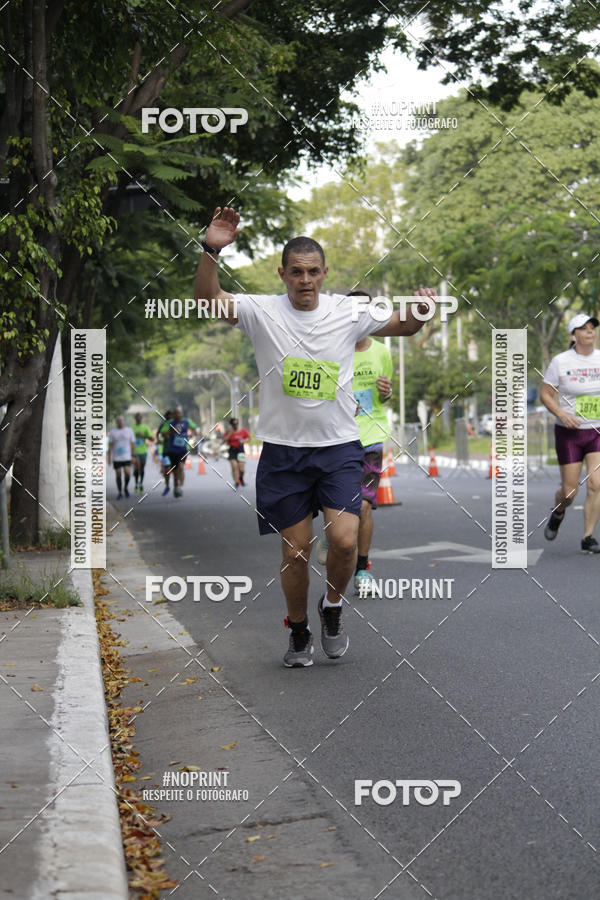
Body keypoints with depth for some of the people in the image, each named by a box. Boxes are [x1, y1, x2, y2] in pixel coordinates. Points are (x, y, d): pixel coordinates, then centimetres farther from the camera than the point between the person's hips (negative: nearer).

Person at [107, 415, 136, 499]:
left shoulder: (129, 430, 2)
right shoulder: (112, 432, 2)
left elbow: (133, 444, 4)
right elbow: (110, 445, 2)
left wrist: (133, 456, 0)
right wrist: (109, 457, -2)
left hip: (127, 457, -1)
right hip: (116, 458, 1)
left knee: (127, 473, -15)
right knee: (118, 475, 2)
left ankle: (126, 487, 11)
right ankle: (120, 493, 12)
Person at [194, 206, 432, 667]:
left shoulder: (348, 312, 1)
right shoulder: (263, 312, -3)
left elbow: (404, 325, 11)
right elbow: (208, 301, -15)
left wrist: (420, 312, -12)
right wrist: (211, 251, -31)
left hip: (340, 447, 1)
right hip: (283, 450, 0)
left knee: (345, 540, -13)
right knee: (296, 549, 6)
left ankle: (333, 606, 18)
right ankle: (299, 631, 27)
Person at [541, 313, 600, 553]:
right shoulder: (560, 361, -6)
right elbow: (545, 394, -2)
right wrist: (562, 414, -16)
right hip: (569, 434, -2)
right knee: (569, 492, 1)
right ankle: (558, 513, 37)